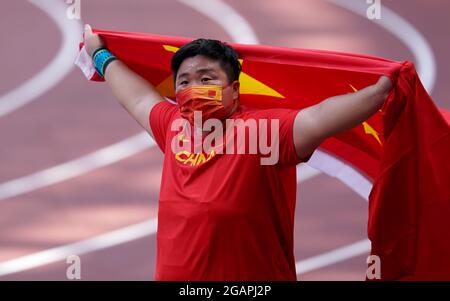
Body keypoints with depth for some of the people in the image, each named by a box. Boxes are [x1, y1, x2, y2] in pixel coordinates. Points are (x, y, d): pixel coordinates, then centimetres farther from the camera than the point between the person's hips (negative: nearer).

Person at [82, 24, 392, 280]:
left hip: (251, 275, -6)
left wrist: (380, 90, -42)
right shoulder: (175, 127, 5)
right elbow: (138, 96, 23)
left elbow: (319, 118, -29)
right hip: (172, 273, 6)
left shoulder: (262, 130, -15)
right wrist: (101, 55, 38)